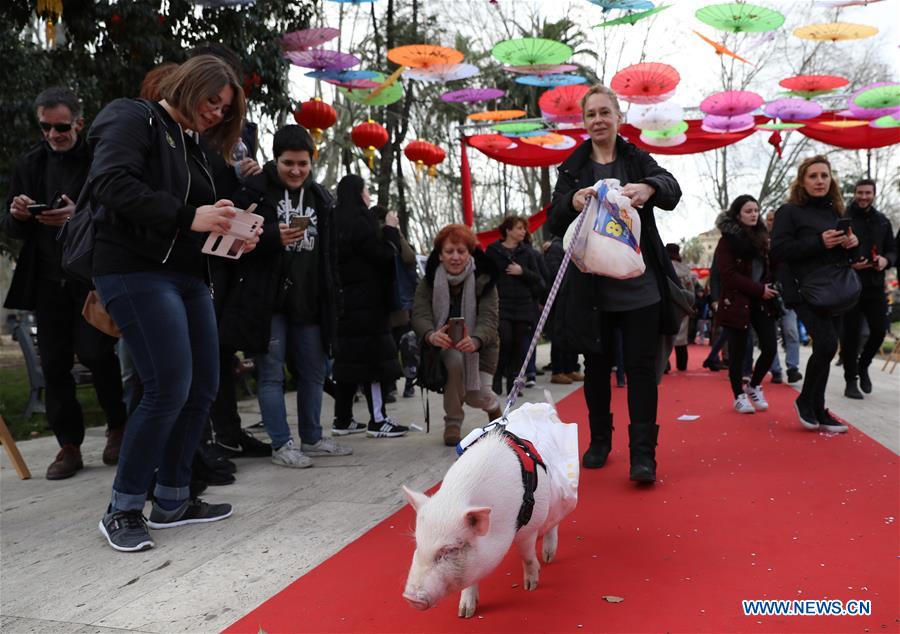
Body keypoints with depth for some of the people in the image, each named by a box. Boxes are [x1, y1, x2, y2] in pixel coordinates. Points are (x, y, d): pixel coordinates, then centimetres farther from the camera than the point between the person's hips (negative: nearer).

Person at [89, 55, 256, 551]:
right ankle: (122, 510, 2)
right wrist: (188, 218, -24)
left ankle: (172, 501, 20)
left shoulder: (190, 145, 22)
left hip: (187, 277, 9)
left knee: (203, 387, 7)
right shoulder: (135, 119, -2)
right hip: (136, 272, -9)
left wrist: (230, 237, 0)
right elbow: (111, 183, -19)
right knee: (170, 388, -14)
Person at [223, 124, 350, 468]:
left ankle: (312, 439, 26)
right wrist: (274, 237, -24)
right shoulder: (254, 191, -5)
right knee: (272, 374, -1)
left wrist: (330, 296, 13)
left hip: (308, 302, 6)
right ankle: (281, 445, 9)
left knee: (314, 372, 12)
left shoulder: (320, 197, 12)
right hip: (266, 301, -6)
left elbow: (329, 253, 17)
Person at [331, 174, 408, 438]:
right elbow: (383, 256, -13)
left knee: (349, 359, 11)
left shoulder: (339, 222, 14)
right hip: (366, 301, -9)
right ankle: (377, 421, -2)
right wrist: (391, 229, 0)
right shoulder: (359, 223, -13)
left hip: (346, 300, 9)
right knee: (372, 358, -5)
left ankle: (342, 420, 16)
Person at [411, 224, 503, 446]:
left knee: (476, 397, -15)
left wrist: (474, 341, -51)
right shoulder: (429, 281, -12)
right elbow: (420, 314, -24)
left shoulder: (483, 280, -17)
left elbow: (489, 318, -28)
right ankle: (453, 422, -12)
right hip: (445, 346, 0)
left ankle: (493, 405, 28)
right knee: (455, 360, -34)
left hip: (479, 346, 0)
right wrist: (431, 335, -48)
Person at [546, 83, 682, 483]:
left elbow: (672, 189, -12)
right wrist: (572, 202, -26)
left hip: (639, 283, -1)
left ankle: (643, 453, 3)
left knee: (641, 366, -2)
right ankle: (600, 441, 27)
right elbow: (554, 224, -3)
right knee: (597, 365, 10)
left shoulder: (638, 160, 7)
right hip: (592, 286, 1)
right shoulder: (573, 168, 7)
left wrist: (649, 187, -36)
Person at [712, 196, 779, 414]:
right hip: (737, 303, -5)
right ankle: (739, 396, 16)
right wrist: (759, 290, -16)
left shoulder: (762, 237, 12)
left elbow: (771, 266, 19)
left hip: (762, 302, 5)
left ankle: (754, 386, 21)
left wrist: (770, 288, -1)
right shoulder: (728, 240, -5)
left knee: (770, 348, -3)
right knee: (738, 352, 0)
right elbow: (729, 275, -13)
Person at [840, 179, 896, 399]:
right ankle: (851, 380, 12)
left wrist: (886, 259, -7)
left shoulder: (882, 221, 12)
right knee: (850, 333, 0)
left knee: (879, 330, 1)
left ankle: (863, 366, 29)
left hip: (875, 286, 4)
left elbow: (893, 250, 15)